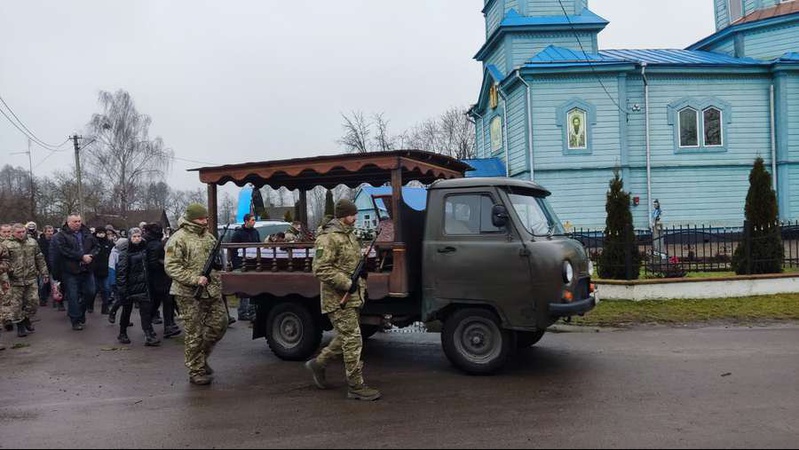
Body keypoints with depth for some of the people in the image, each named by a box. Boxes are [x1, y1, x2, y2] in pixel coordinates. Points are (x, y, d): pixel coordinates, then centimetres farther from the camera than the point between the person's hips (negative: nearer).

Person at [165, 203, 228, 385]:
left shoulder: (208, 236, 13)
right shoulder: (178, 239, -11)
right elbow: (171, 267, -16)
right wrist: (195, 279, -23)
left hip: (212, 290, 7)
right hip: (189, 294, -7)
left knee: (219, 324, 10)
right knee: (194, 334, 0)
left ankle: (201, 356, 30)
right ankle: (196, 371, 12)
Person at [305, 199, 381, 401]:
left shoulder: (349, 235, 16)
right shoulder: (328, 238, -16)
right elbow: (321, 269, -22)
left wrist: (361, 285, 20)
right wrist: (346, 283, -22)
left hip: (352, 297, 10)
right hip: (339, 300, -10)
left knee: (345, 337, 18)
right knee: (353, 341, -7)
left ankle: (318, 364, 35)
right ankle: (356, 387, 2)